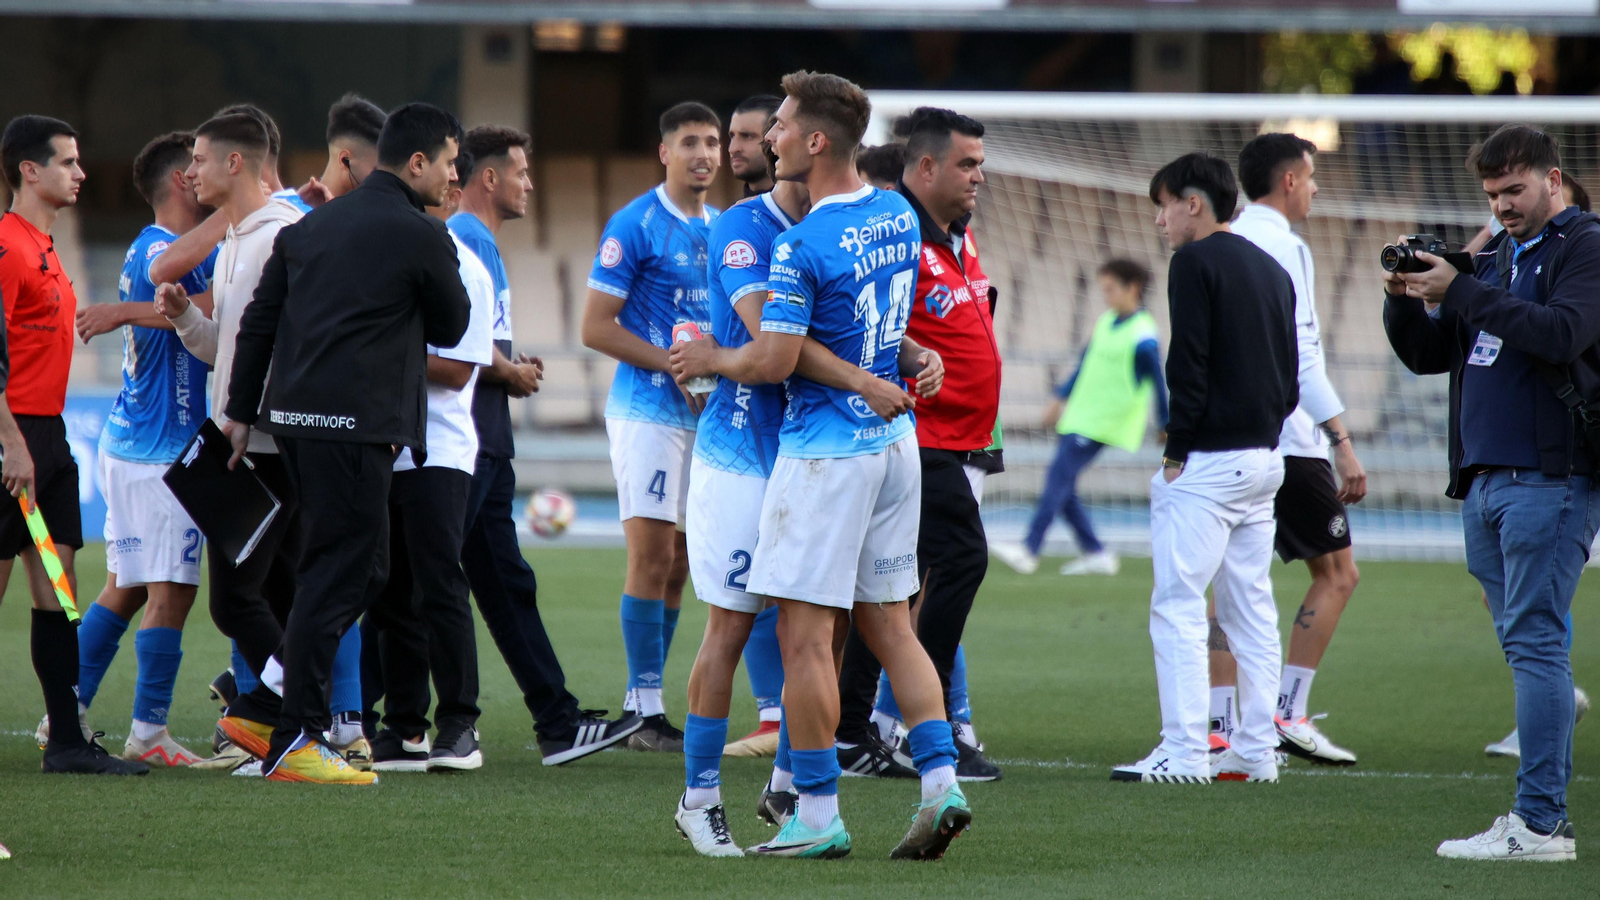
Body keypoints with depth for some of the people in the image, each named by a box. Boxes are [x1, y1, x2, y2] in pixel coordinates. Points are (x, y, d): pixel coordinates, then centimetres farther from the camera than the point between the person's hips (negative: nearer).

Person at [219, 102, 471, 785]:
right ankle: (293, 742, -5)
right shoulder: (419, 236, -5)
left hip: (295, 420, 8)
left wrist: (243, 411, 21)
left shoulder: (313, 226, 16)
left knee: (357, 570, 16)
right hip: (356, 423, -8)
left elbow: (258, 321, 16)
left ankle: (261, 707, 13)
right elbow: (452, 329, 7)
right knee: (342, 574, -4)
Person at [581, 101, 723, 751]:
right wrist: (674, 363, -17)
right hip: (647, 410, -7)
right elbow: (596, 327, -10)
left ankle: (641, 702, 13)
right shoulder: (635, 226, -8)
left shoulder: (722, 229, 14)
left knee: (677, 563, 8)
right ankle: (647, 710, -8)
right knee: (651, 558, -10)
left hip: (702, 411, 7)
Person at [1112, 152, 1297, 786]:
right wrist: (1264, 429, 15)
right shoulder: (1271, 270, 16)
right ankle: (1256, 751, 11)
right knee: (1251, 608, 11)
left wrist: (1177, 452, -10)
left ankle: (1184, 752, -13)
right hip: (1264, 459, 9)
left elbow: (1189, 364, -15)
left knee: (1178, 604, -8)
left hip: (1207, 462, -9)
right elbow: (1291, 375, 17)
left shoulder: (1195, 262, -8)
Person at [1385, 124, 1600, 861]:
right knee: (1527, 647, 8)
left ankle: (1539, 821, -14)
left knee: (1534, 643, -12)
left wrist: (1457, 292, -20)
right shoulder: (1493, 259, 20)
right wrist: (1405, 298, 1)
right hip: (1484, 481, 8)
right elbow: (1426, 355, 21)